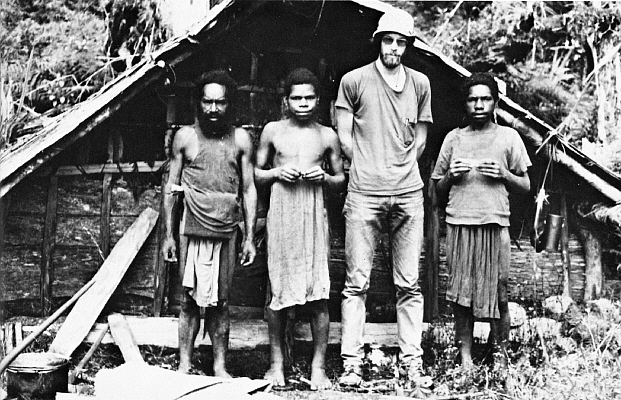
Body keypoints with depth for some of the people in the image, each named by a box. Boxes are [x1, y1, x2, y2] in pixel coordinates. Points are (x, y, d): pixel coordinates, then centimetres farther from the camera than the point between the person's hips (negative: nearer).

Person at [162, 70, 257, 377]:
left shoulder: (241, 139, 6)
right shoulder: (185, 137, 4)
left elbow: (249, 190, 7)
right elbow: (171, 187, 7)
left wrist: (250, 237, 3)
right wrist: (168, 234, 3)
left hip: (227, 232, 1)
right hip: (193, 231, -1)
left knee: (220, 302, 7)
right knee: (190, 299, 2)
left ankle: (220, 367, 15)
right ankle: (184, 366, 11)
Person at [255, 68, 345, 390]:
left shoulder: (327, 136, 8)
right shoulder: (272, 131, 7)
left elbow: (341, 181, 15)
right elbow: (256, 174, 13)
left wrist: (325, 177, -6)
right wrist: (276, 173, -6)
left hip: (315, 216, 0)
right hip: (281, 215, 0)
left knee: (318, 293, -3)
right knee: (278, 290, 3)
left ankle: (318, 367, 5)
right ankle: (277, 362, 16)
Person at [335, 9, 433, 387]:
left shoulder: (420, 83, 13)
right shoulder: (354, 80, 5)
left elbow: (421, 136, 18)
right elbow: (345, 136, 6)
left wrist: (401, 168, 8)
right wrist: (369, 166, 4)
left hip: (408, 193, 3)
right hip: (364, 194, -2)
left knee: (410, 284, 4)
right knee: (357, 282, -2)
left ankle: (412, 361, 10)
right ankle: (352, 363, 3)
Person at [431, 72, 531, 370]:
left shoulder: (508, 137, 10)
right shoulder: (454, 138, 13)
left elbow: (525, 186, 11)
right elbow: (438, 189, 17)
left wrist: (503, 174, -7)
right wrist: (451, 175, -3)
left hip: (495, 224, -1)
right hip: (459, 224, 1)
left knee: (499, 294, -1)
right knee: (461, 294, 1)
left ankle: (502, 356, 13)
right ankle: (465, 359, 8)